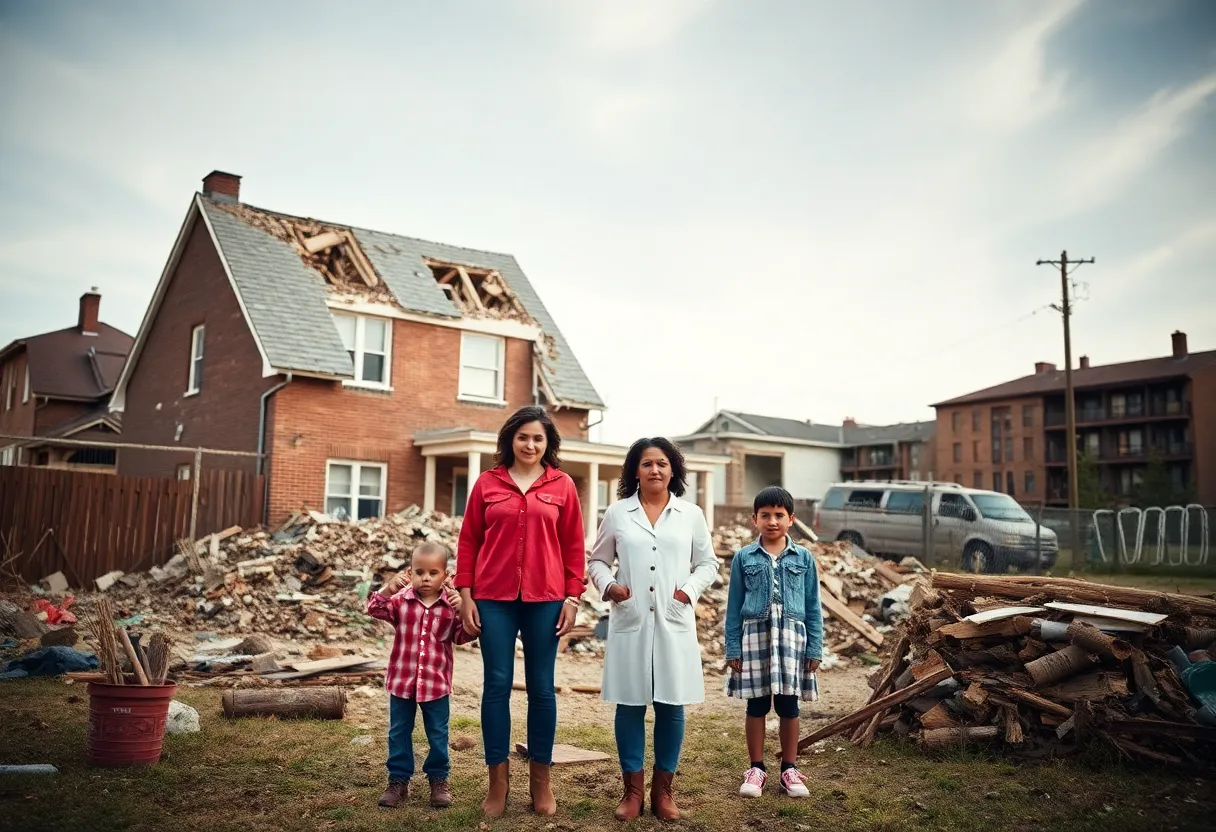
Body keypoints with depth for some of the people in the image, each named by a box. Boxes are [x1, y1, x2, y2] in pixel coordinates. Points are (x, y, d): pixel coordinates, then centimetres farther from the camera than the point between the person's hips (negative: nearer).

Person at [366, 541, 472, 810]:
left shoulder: (451, 604, -7)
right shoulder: (401, 599, -5)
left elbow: (462, 637, -8)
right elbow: (375, 609, -18)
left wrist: (462, 612, -25)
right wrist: (388, 588, -33)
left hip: (436, 683, -1)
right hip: (402, 680, 1)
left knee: (438, 734, 12)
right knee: (399, 733, 12)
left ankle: (439, 779, 28)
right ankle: (398, 780, 26)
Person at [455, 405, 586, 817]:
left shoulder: (562, 485, 4)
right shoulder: (487, 482, 4)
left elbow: (574, 546, 5)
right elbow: (468, 541, 6)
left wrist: (572, 597, 0)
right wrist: (466, 596, 1)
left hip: (544, 599, 0)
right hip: (494, 598, 0)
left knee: (541, 688, 7)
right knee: (497, 685, 4)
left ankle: (541, 779, 20)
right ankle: (498, 779, 16)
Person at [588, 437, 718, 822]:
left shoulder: (691, 515, 6)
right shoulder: (617, 513, 5)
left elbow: (708, 563, 11)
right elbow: (597, 559, 11)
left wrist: (691, 589, -6)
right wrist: (607, 584, -8)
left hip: (674, 622, 1)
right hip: (630, 621, 0)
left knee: (671, 705, 4)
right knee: (630, 705, 5)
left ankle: (663, 789, 19)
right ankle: (633, 788, 18)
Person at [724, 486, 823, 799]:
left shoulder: (803, 558, 4)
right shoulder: (744, 558, 2)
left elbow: (813, 606, 6)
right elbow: (734, 606, 3)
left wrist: (815, 649, 2)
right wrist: (732, 648, 0)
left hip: (791, 638, 1)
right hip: (755, 636, 0)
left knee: (788, 705, 7)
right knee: (757, 704, 7)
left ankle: (789, 769, 21)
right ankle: (757, 769, 19)